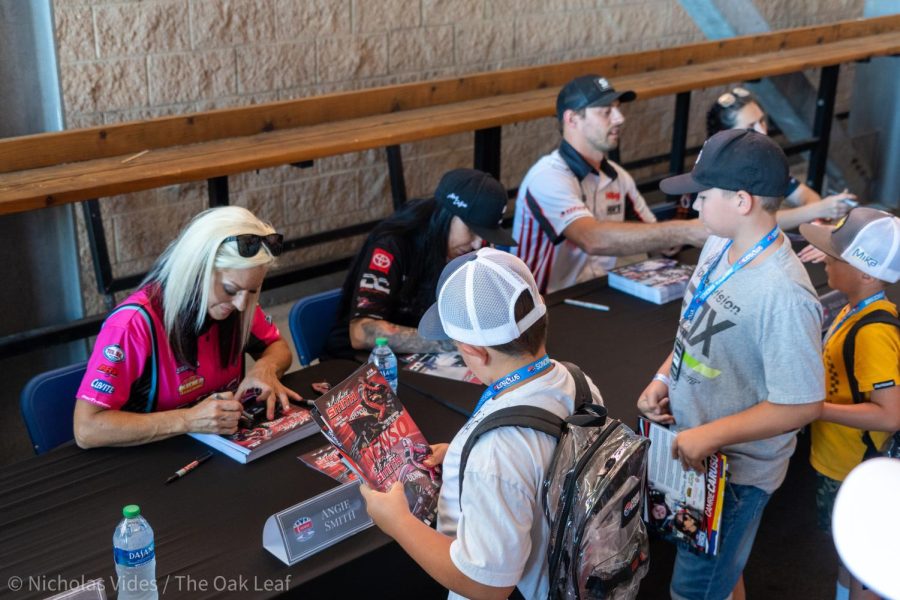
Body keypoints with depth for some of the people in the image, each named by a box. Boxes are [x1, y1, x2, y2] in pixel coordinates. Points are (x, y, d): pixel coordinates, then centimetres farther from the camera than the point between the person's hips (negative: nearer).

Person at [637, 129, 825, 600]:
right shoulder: (720, 245, -5)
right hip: (693, 447, 7)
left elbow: (802, 405, -26)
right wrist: (663, 378, -2)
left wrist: (709, 437, -24)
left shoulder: (783, 294, -32)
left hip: (734, 470, -7)